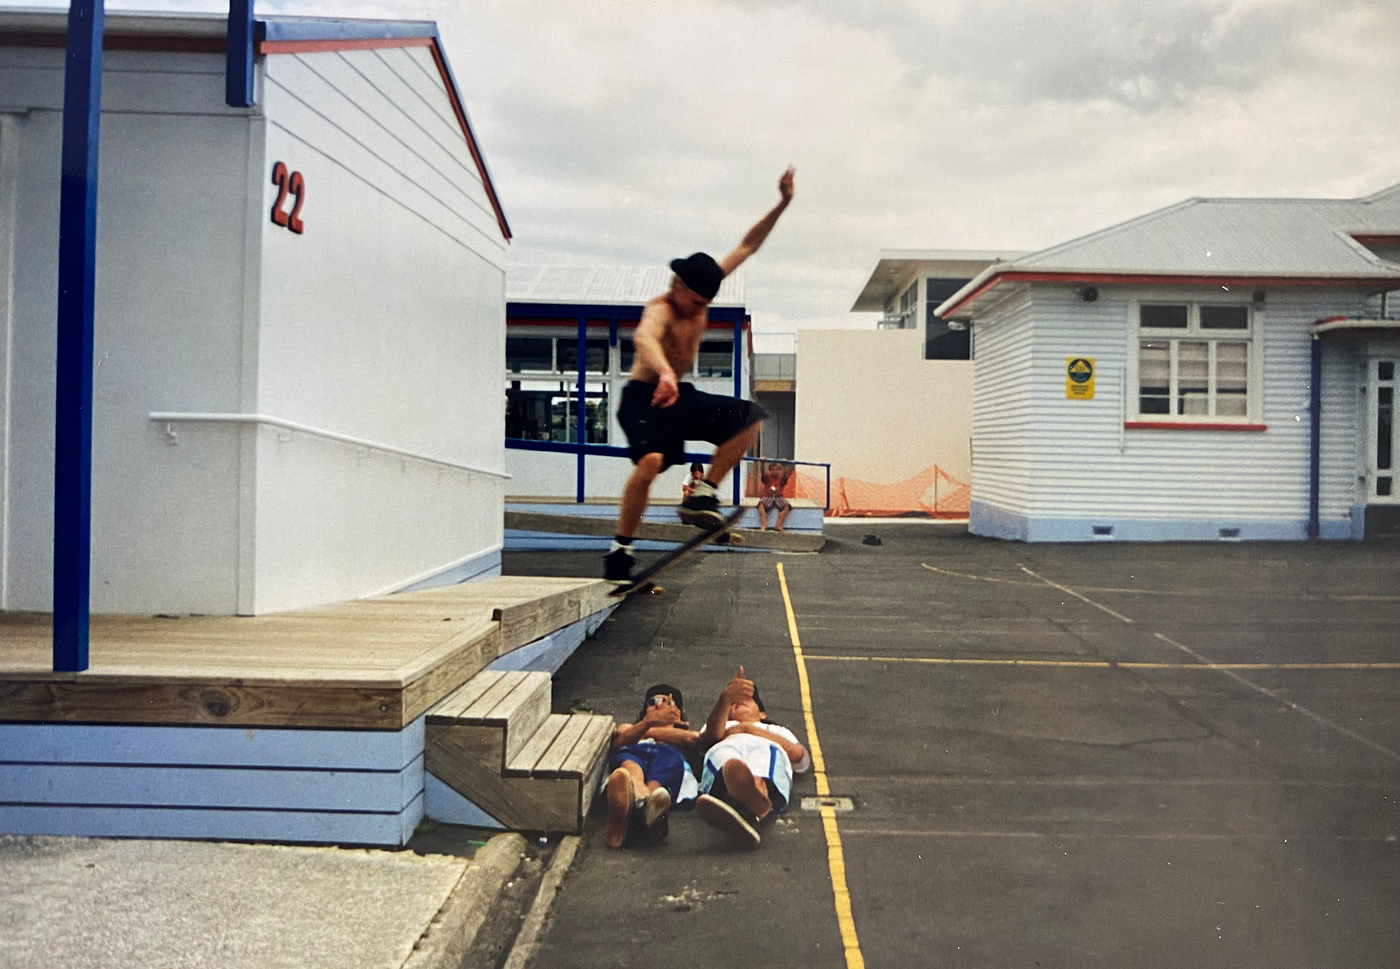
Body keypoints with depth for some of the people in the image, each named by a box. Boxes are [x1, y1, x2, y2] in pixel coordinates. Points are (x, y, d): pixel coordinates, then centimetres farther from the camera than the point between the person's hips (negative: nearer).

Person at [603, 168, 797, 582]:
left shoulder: (700, 294, 1)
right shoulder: (660, 309, -23)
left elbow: (746, 246, 7)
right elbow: (643, 337, -49)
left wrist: (782, 204, 0)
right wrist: (665, 373, -69)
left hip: (681, 395, 8)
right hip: (644, 397, -8)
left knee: (751, 417, -1)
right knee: (651, 460, -32)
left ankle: (702, 494, -3)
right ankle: (620, 550, -19)